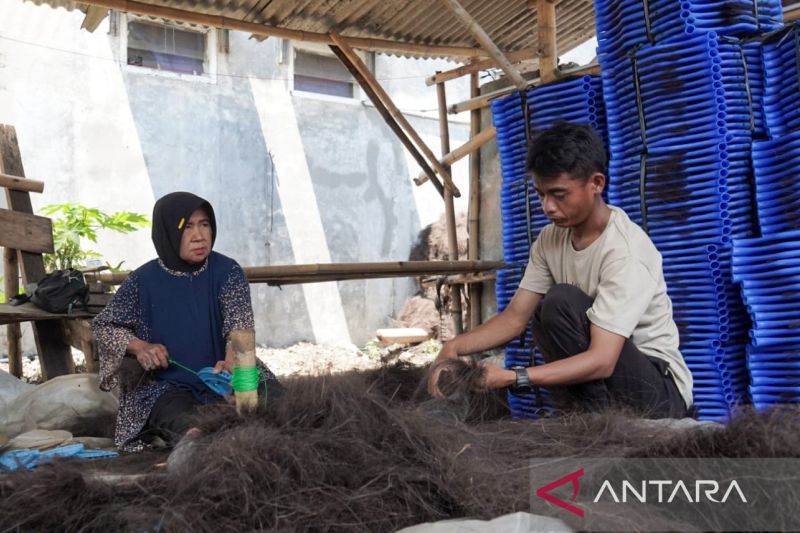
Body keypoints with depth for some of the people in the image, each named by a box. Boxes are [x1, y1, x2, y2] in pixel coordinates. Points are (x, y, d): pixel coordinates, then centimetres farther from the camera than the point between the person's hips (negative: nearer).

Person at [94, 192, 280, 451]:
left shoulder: (227, 272, -4)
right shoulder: (145, 280, -2)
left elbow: (240, 325, -18)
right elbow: (103, 326, 9)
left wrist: (231, 363, -40)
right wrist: (139, 347, -12)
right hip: (165, 386, -2)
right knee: (191, 429, -35)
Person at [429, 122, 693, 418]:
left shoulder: (625, 250, -25)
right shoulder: (551, 239, -2)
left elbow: (602, 361, -33)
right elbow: (515, 317, -4)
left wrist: (513, 377, -41)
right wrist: (454, 347, -22)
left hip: (660, 390, -8)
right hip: (604, 383, 8)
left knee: (562, 300, -26)